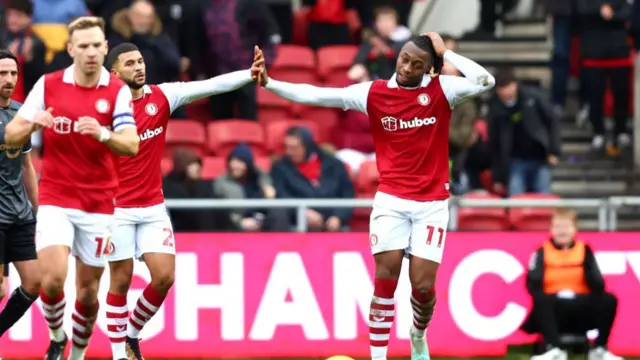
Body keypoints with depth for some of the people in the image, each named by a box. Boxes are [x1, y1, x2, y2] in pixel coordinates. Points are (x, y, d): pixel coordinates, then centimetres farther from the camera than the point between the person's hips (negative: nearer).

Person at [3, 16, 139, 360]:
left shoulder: (117, 91, -5)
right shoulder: (48, 85, -2)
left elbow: (131, 145, -15)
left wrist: (102, 134, -36)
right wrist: (32, 124, -22)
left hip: (98, 205, 1)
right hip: (55, 199, -1)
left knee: (88, 290, 5)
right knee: (53, 278, -17)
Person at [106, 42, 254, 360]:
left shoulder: (162, 97, 0)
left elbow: (210, 86, -10)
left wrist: (251, 75, -23)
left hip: (153, 208, 4)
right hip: (117, 208, -4)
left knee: (164, 276, -3)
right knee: (121, 279, 0)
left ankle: (132, 333, 19)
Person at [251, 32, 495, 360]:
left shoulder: (442, 90, -3)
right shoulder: (374, 93, -2)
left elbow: (485, 82, -19)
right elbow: (317, 95, -7)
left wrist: (444, 53, -12)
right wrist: (268, 83, -17)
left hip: (431, 203, 0)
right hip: (391, 200, 0)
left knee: (423, 285, -2)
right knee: (385, 280, -9)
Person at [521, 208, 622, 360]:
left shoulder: (584, 250, 8)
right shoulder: (543, 252, 3)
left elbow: (598, 284, -1)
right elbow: (533, 283, -9)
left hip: (581, 311, 2)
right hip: (554, 307, -2)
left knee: (609, 300, -24)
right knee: (540, 300, -34)